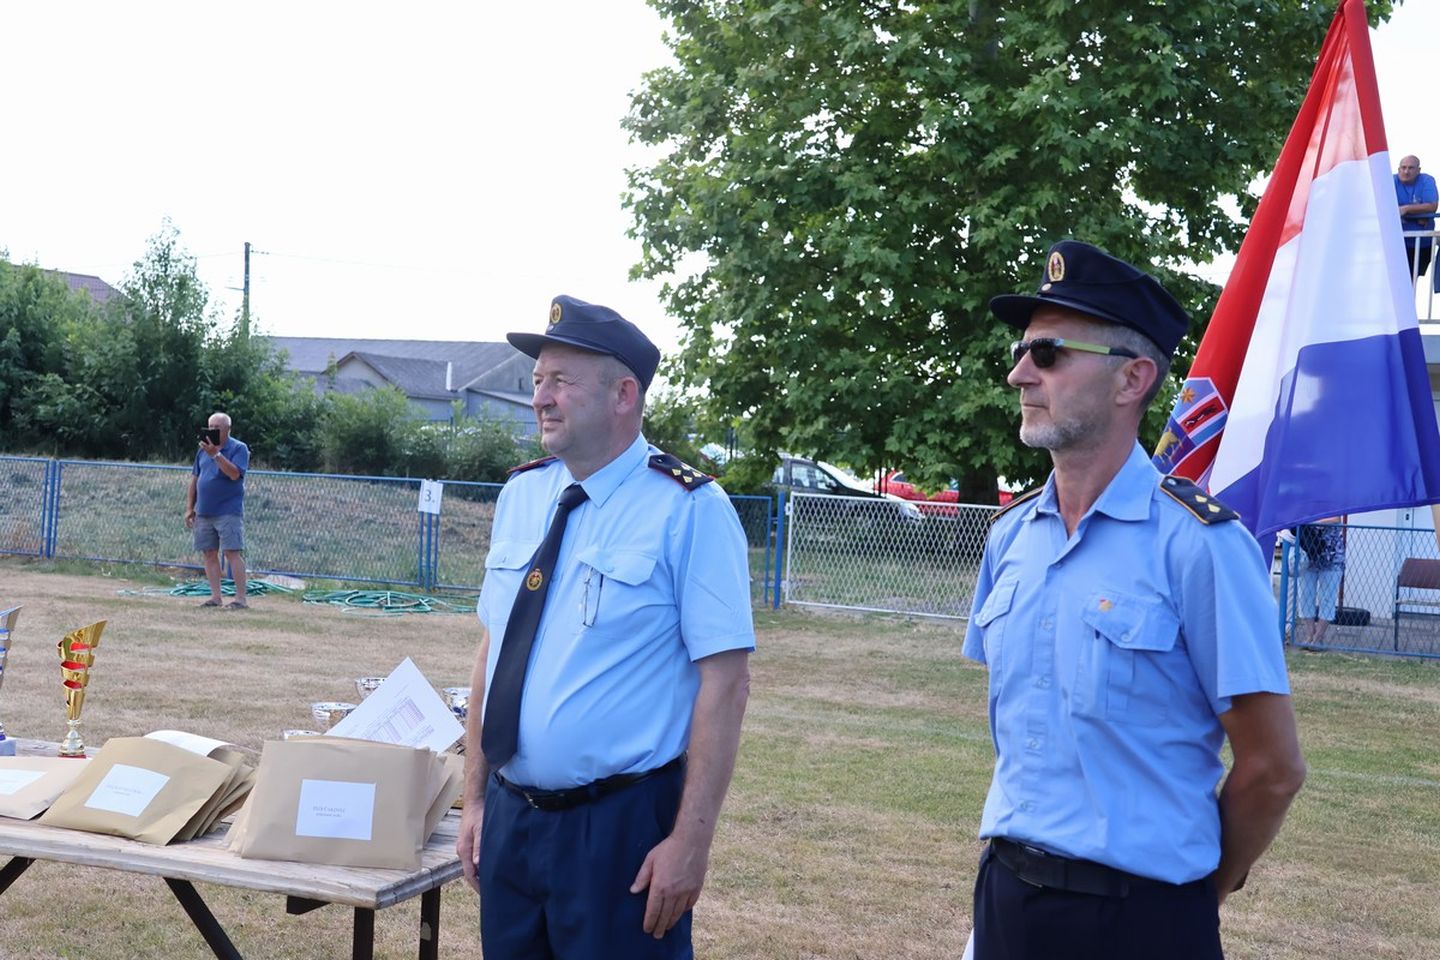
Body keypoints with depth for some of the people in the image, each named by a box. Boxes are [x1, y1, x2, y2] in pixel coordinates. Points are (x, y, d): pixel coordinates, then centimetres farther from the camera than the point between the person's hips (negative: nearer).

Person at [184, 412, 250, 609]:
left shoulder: (239, 448, -4)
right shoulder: (203, 450, 14)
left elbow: (234, 474, -20)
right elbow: (194, 479, 18)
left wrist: (216, 454, -25)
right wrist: (189, 508, 14)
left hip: (228, 512, -6)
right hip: (204, 512, 6)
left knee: (232, 553, -10)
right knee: (209, 554, 6)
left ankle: (241, 598, -9)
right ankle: (216, 596, 11)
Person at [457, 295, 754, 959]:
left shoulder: (689, 510, -12)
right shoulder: (521, 495, 6)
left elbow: (724, 681, -14)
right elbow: (491, 653, 12)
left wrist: (691, 841, -17)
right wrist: (475, 801, 10)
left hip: (622, 828, -5)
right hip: (509, 818, 6)